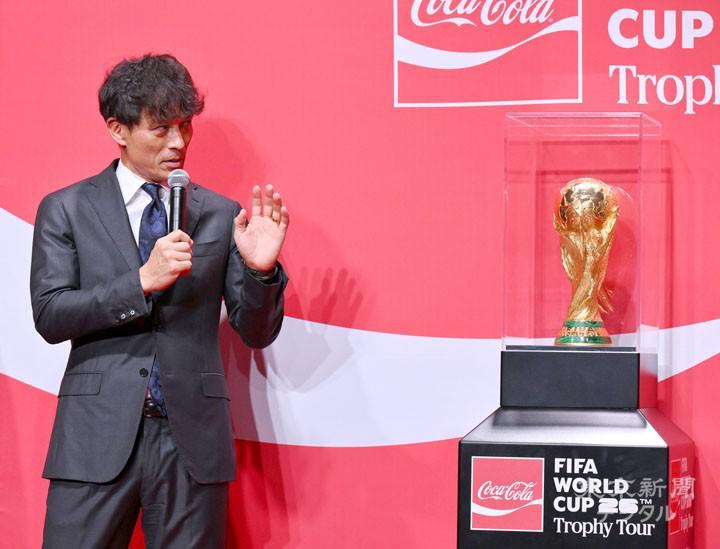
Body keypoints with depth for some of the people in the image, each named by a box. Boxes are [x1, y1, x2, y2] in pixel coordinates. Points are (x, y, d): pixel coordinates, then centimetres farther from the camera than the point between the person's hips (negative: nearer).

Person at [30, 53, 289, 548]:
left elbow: (257, 333, 8)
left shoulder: (221, 214, 7)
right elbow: (49, 316, -5)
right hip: (98, 437, -1)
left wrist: (260, 269, -12)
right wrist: (143, 281, -16)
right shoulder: (66, 210, 5)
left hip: (193, 436, 1)